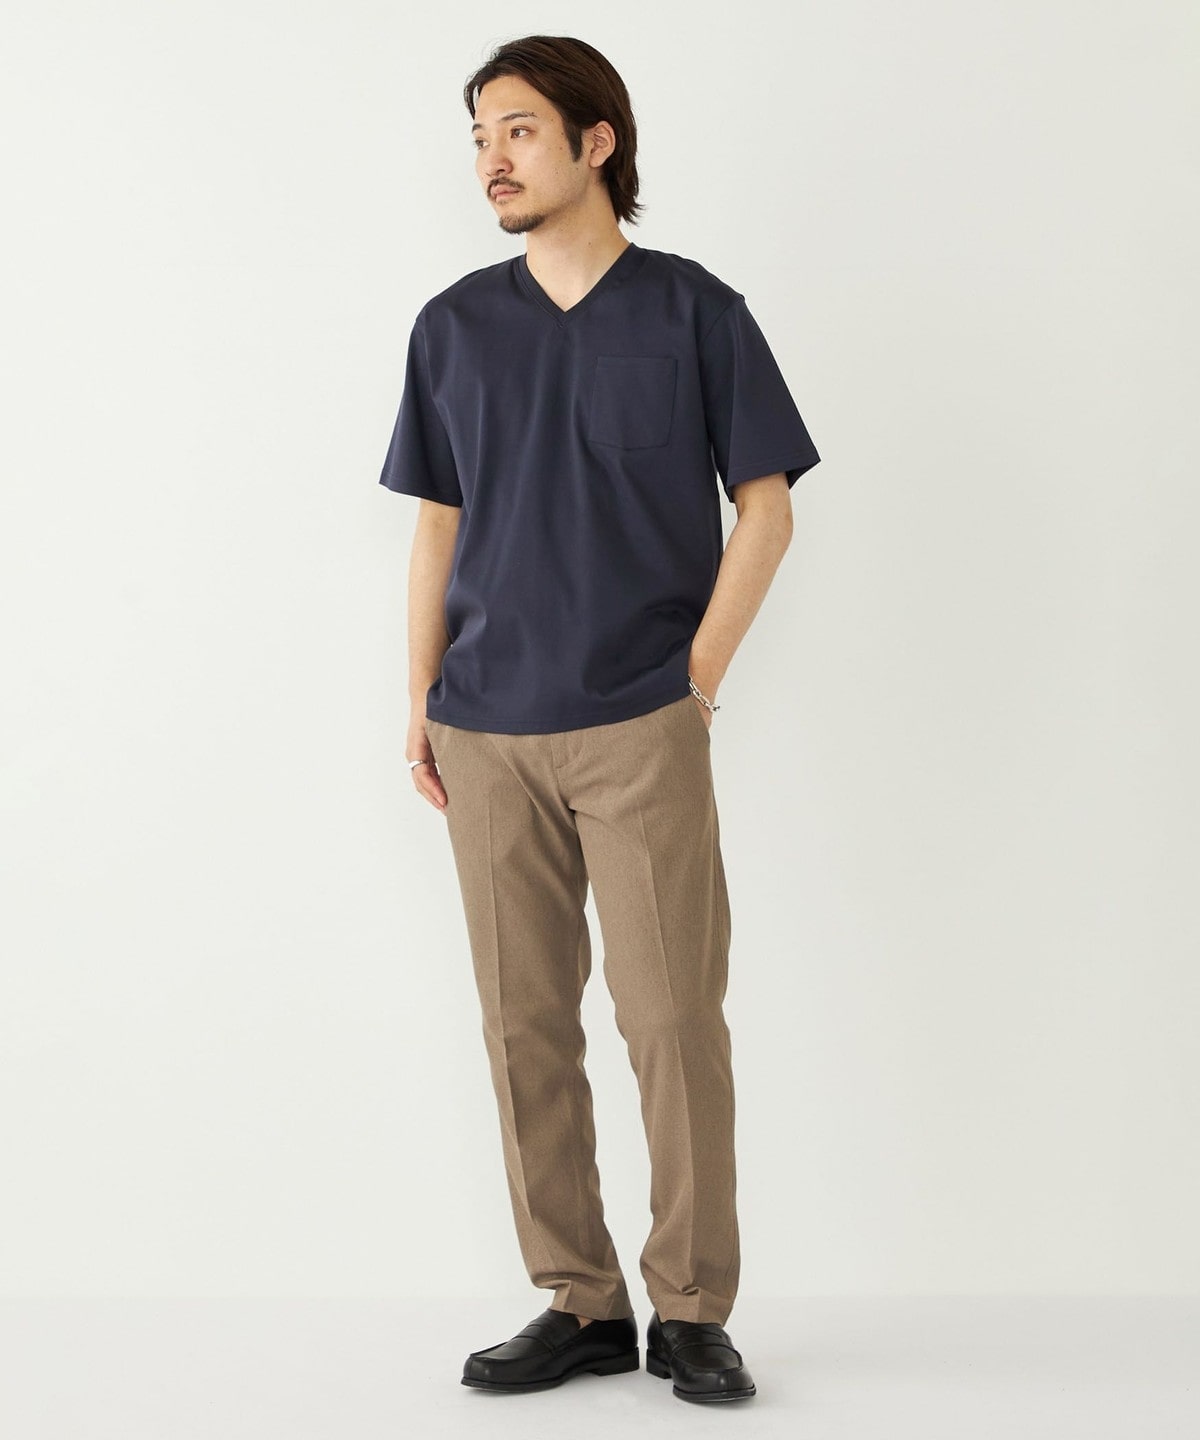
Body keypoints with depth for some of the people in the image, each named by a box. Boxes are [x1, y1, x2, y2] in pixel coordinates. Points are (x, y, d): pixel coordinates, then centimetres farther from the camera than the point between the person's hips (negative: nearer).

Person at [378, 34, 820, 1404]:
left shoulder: (696, 311, 1)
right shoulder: (453, 326, 10)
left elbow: (765, 506, 3)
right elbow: (438, 523, 14)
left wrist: (699, 674, -5)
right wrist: (420, 702, 7)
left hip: (641, 726, -3)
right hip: (490, 733, 3)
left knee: (673, 1016, -3)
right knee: (526, 1020, 5)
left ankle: (692, 1310, 9)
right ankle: (579, 1304, 16)